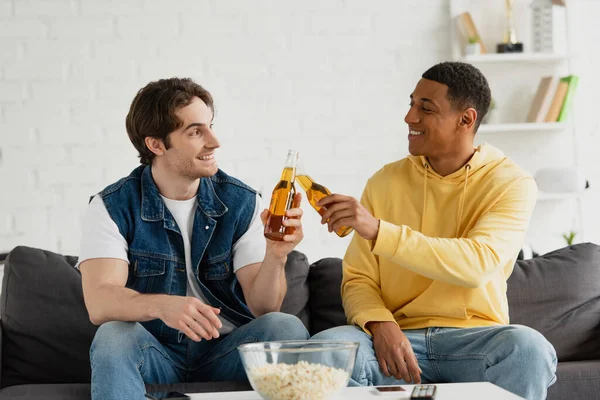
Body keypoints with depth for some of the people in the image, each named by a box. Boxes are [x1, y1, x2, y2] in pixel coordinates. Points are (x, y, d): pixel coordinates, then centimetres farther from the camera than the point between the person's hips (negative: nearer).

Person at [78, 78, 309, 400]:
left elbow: (262, 307, -7)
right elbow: (99, 303, -21)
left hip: (225, 349, 2)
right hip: (154, 353, -2)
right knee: (113, 336, -33)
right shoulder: (113, 207, -7)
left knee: (286, 328, -26)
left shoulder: (242, 203, -1)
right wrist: (161, 305, -42)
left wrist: (274, 256, -29)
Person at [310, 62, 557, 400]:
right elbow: (358, 279, 5)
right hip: (398, 337, 2)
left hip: (475, 340, -2)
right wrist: (381, 324, -19)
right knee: (325, 346, -28)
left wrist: (377, 230, -26)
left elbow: (479, 264, -20)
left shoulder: (511, 184, -3)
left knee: (527, 347, -34)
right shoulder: (385, 182, 8)